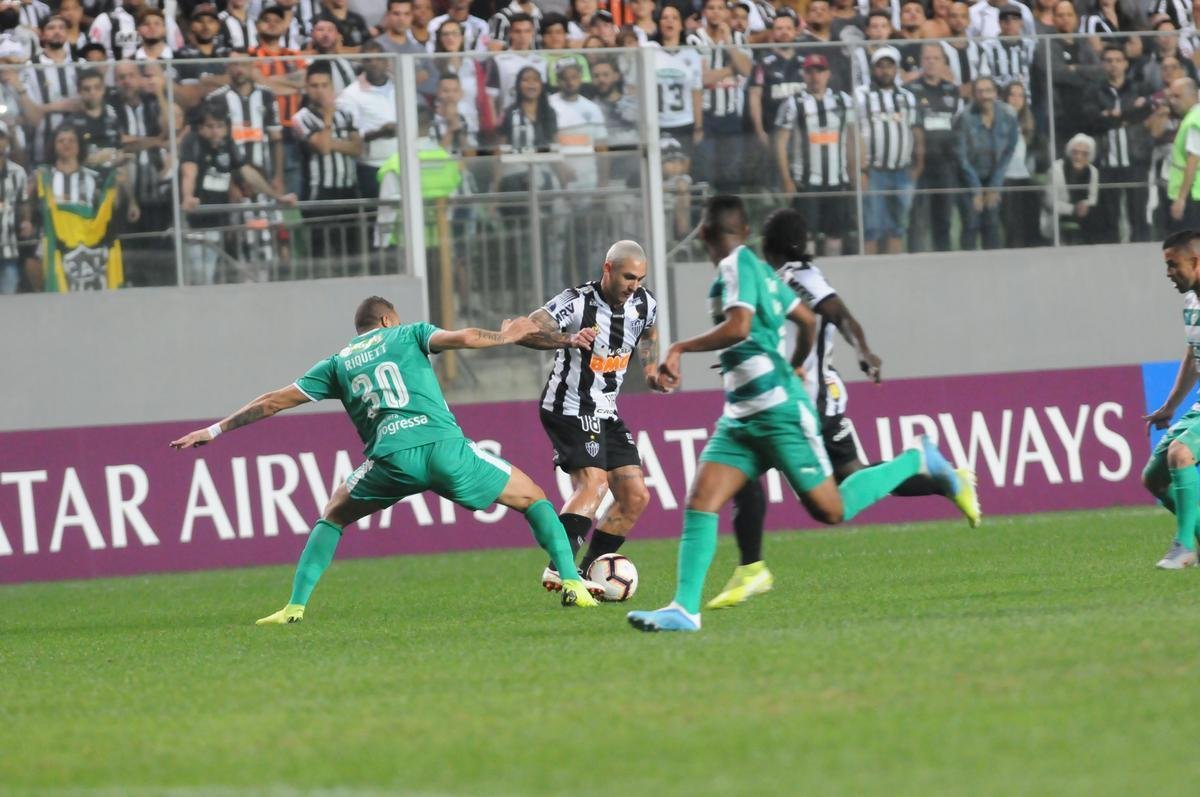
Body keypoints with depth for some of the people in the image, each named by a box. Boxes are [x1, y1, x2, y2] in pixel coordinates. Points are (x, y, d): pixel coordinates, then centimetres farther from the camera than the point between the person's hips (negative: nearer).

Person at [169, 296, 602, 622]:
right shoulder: (408, 335, 19)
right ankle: (573, 585, 0)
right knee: (533, 497, 16)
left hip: (391, 458, 1)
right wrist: (503, 336, 21)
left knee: (334, 515, 27)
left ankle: (295, 606, 12)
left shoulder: (338, 364, 24)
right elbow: (461, 338, 1)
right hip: (444, 445, -1)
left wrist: (216, 430, 30)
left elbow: (274, 402, 23)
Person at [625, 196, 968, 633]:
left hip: (779, 412, -9)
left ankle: (916, 461, 15)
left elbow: (737, 328, -26)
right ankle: (684, 609, -12)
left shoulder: (737, 266, -11)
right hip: (741, 419, 9)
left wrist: (681, 347, -18)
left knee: (831, 510, -2)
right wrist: (792, 366, 40)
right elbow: (807, 320, 24)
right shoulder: (760, 269, 15)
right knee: (700, 501, -5)